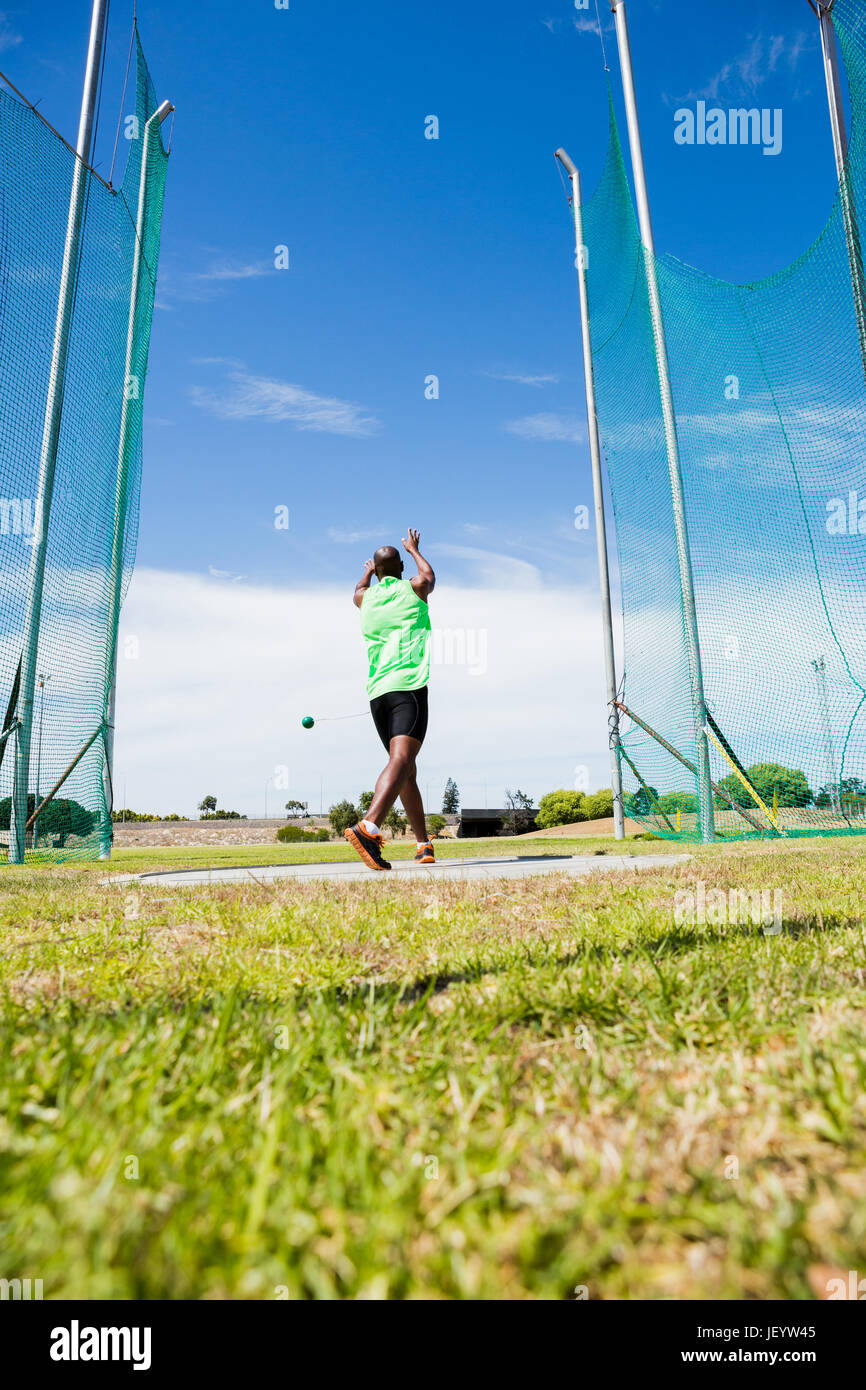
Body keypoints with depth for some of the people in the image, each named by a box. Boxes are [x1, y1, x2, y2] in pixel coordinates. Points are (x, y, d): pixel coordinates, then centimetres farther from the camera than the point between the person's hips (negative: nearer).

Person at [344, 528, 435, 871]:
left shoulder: (366, 597, 17)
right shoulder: (413, 589, 10)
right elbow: (429, 577, 35)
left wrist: (368, 571, 65)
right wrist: (413, 549, 51)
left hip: (377, 691, 5)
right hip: (409, 685, -5)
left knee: (406, 769, 13)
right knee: (401, 760, -20)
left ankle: (424, 845, 17)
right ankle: (369, 827, -43)